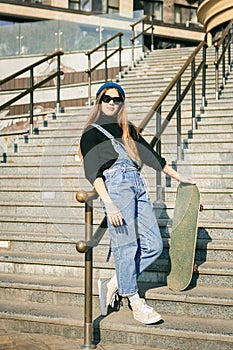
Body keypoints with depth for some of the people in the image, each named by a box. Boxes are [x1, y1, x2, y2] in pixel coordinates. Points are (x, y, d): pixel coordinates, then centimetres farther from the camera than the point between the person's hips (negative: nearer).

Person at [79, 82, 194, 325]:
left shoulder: (128, 130, 25)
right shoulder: (92, 132, 7)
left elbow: (151, 156, 30)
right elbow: (92, 172, -5)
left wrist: (180, 178, 31)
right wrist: (108, 204, -17)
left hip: (137, 185, 6)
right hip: (115, 185, -6)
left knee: (153, 245, -2)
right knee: (126, 245, -7)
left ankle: (112, 284, 12)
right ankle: (136, 304, 4)